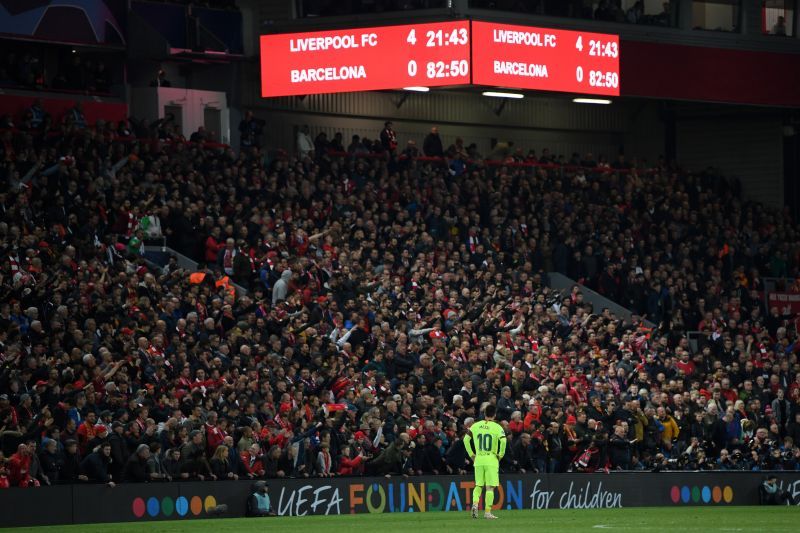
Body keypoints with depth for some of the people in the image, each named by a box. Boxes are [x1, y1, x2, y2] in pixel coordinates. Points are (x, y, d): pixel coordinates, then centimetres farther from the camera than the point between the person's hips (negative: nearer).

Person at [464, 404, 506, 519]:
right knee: (490, 487, 2)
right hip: (491, 460, -3)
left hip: (478, 459, 3)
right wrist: (500, 455, -4)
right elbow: (503, 440, -18)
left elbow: (466, 439, 1)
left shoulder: (475, 426, 5)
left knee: (478, 485, 13)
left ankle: (475, 503, -11)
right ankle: (487, 512, -1)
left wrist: (471, 455, 9)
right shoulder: (497, 427, -5)